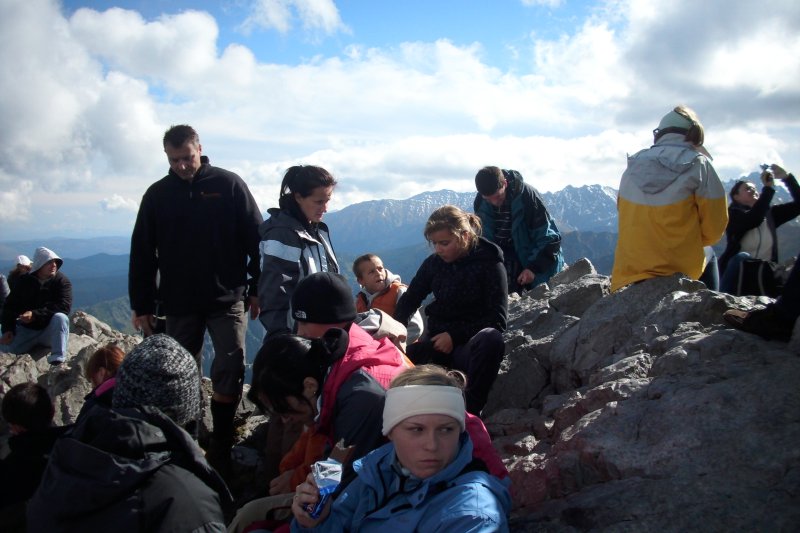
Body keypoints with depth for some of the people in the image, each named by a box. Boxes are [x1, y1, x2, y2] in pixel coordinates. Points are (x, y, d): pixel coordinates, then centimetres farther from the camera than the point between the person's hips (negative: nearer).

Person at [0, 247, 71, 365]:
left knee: (60, 318, -34)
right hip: (25, 329, 2)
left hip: (50, 330, -2)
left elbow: (64, 306, -21)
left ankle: (57, 359, -38)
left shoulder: (62, 281, -9)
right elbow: (10, 306, 4)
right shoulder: (24, 281, 1)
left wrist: (35, 315, -27)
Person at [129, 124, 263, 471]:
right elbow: (142, 253, 8)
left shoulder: (229, 185, -1)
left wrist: (257, 289, -4)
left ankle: (221, 447, 9)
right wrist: (141, 305, 4)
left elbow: (255, 238, 0)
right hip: (179, 303, 2)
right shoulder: (157, 194, 6)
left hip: (227, 299, -2)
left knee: (230, 370, -5)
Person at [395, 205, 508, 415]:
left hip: (471, 345, -3)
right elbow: (410, 299, 12)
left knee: (491, 339, -39)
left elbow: (498, 320, -11)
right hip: (437, 341, 3)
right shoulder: (433, 263, 4)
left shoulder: (489, 263, -8)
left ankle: (471, 411, -29)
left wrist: (454, 336, -16)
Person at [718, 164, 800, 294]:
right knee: (742, 257, -36)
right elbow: (754, 219, -25)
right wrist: (768, 187, -20)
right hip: (736, 273, -5)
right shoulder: (734, 213, -3)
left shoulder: (769, 213, 14)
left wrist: (786, 177, -1)